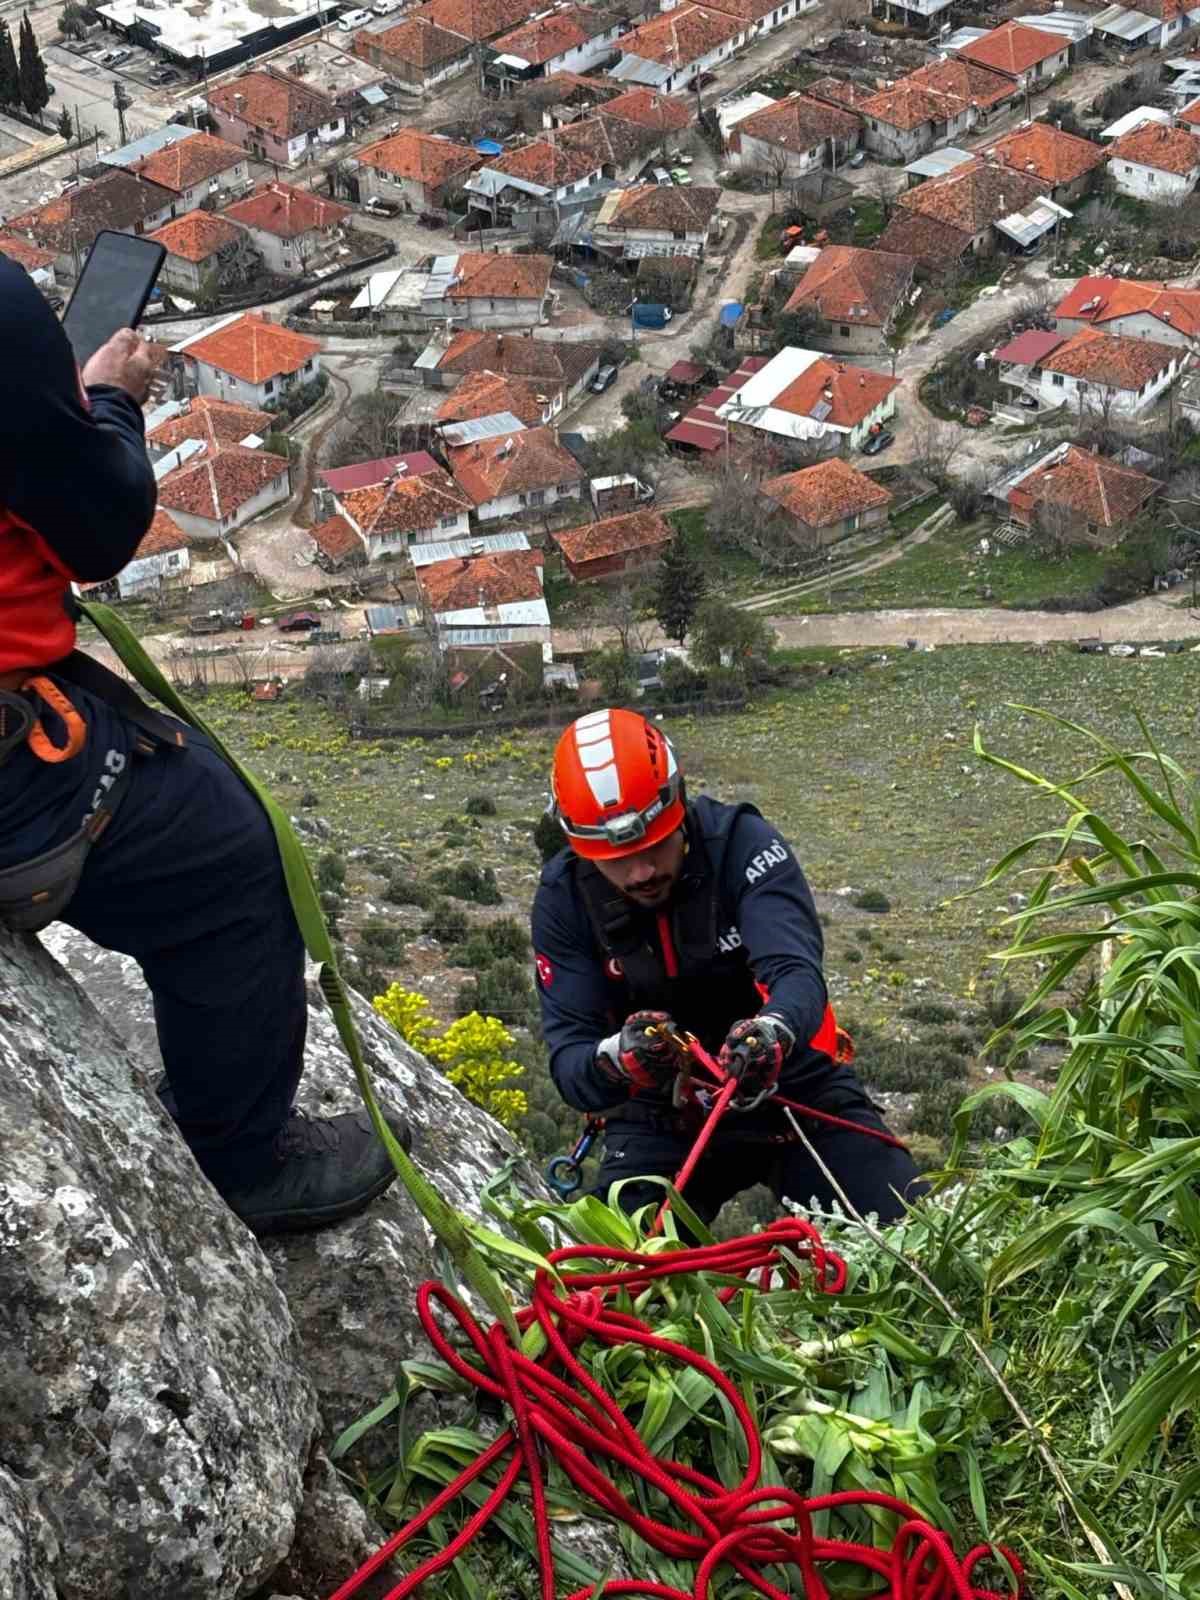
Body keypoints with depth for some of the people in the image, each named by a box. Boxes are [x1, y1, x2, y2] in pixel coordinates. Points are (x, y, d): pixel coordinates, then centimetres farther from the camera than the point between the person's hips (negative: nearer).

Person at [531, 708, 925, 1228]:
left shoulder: (740, 843, -19)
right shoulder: (564, 900, -13)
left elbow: (796, 972, -31)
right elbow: (569, 1059, -16)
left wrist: (775, 1030, -55)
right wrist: (614, 1061, -41)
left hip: (795, 1086, -1)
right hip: (663, 1118, 1)